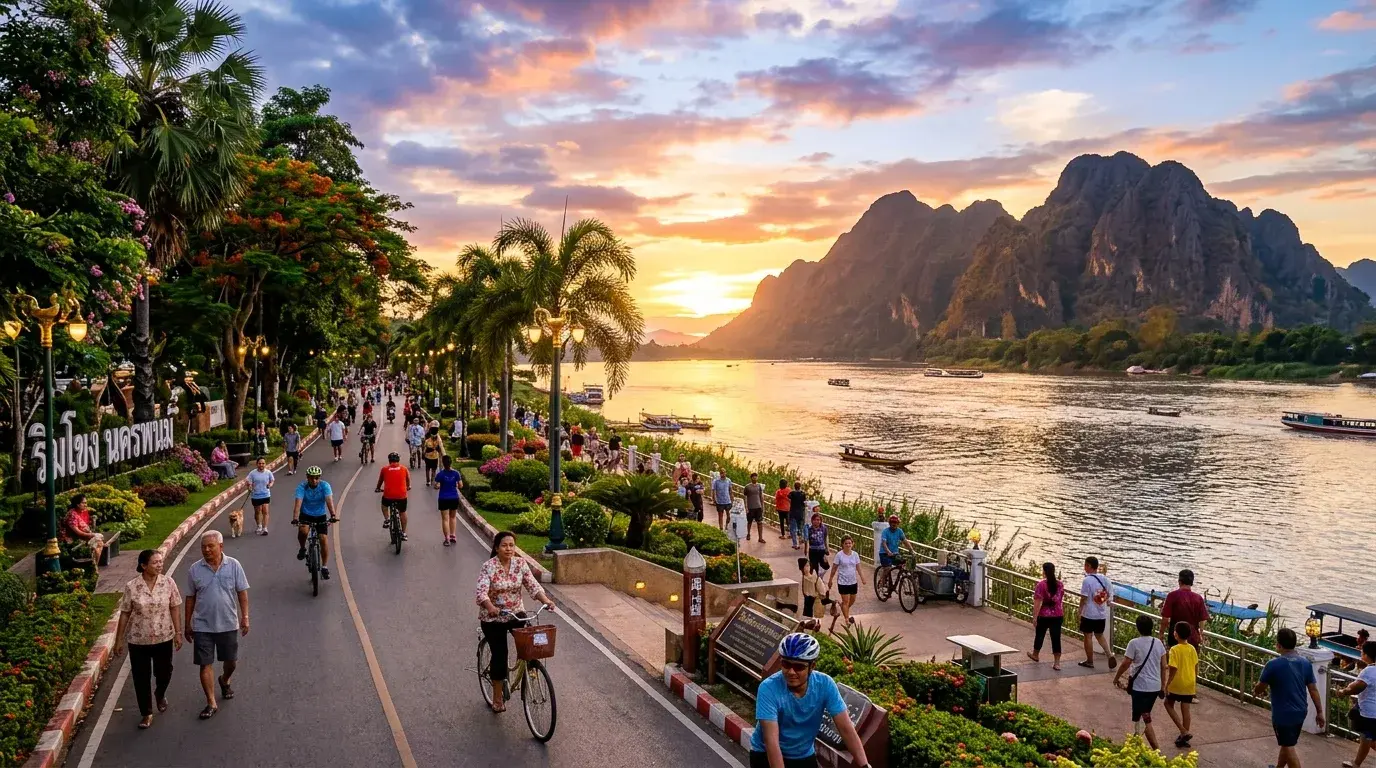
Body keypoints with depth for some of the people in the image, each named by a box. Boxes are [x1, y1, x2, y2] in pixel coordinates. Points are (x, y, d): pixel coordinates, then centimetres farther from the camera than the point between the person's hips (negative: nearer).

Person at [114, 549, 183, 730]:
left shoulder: (168, 583, -8)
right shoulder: (132, 586, -12)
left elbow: (175, 609, -1)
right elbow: (125, 614, -4)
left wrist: (178, 632, -2)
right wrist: (119, 640, -1)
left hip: (164, 638, 1)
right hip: (138, 640, -1)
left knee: (164, 673, 12)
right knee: (141, 678, 7)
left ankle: (160, 694, 45)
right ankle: (147, 713, 24)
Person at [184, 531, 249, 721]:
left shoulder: (233, 565, -6)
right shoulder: (195, 569, -4)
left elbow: (242, 592, -2)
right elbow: (190, 598, 4)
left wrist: (245, 617, -8)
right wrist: (188, 624, 7)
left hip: (228, 624, 0)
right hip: (202, 626, 0)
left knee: (231, 661, 14)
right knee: (205, 664, 1)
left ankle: (224, 681, 45)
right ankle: (211, 703, 11)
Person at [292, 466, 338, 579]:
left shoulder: (325, 486, -18)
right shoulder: (302, 487, -19)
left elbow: (329, 501, -30)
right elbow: (298, 503, -30)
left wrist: (333, 515, -45)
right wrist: (295, 518, -45)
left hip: (321, 515, 1)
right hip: (306, 515, -1)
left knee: (324, 539, -10)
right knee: (303, 531, -31)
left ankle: (324, 567, 1)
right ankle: (302, 549, 1)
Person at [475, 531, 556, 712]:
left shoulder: (521, 563, -5)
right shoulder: (488, 567, -16)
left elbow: (533, 585, -10)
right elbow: (480, 592, -27)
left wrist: (546, 600, -29)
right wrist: (490, 607, -47)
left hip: (516, 614, 3)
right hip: (493, 618, -3)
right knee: (499, 655, -3)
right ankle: (497, 699, 15)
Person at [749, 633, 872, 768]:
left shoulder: (825, 684, -19)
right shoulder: (769, 688, -28)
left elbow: (846, 728, -19)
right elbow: (771, 741, -33)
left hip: (804, 756, 3)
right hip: (766, 756, -3)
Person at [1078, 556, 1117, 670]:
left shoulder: (1087, 580, -17)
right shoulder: (1104, 579, 1)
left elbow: (1083, 598, -16)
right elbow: (1109, 595, 7)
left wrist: (1080, 612, -6)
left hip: (1089, 614, -6)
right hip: (1102, 614, 6)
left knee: (1088, 636, 8)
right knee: (1100, 635, 21)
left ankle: (1089, 661, 16)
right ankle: (1110, 655, 4)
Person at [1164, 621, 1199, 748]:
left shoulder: (1174, 649, -18)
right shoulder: (1192, 649, 0)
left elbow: (1173, 669, -20)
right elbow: (1196, 666, 9)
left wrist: (1167, 684, -13)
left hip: (1177, 684, -5)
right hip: (1189, 684, 5)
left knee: (1169, 704, 14)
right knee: (1185, 710, 11)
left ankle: (1184, 732, 3)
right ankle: (1184, 737, 17)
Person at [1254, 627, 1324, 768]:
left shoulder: (1273, 664, -20)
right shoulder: (1305, 663, -3)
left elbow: (1260, 688, -9)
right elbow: (1313, 689, 2)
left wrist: (1255, 691, 14)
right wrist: (1319, 711, 11)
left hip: (1283, 714, -7)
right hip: (1300, 712, 7)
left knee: (1289, 748, 6)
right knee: (1286, 743, 24)